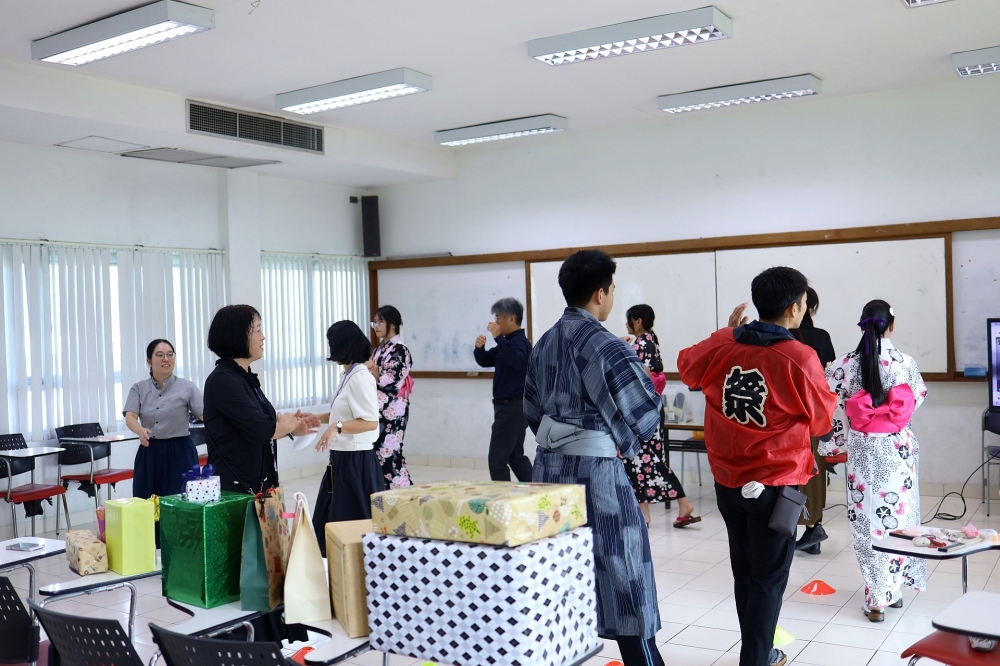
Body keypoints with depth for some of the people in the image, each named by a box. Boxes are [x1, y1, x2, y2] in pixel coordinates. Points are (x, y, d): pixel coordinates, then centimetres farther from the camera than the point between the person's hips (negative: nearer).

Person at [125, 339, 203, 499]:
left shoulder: (187, 387, -2)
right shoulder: (139, 388, 6)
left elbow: (205, 414, -9)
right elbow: (130, 417, -7)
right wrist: (141, 430, -29)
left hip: (180, 453, -2)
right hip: (149, 453, 3)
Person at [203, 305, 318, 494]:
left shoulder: (246, 378, 13)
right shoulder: (222, 381, -16)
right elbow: (259, 430, -22)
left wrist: (293, 427, 6)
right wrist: (288, 424, -3)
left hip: (257, 482, 9)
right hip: (233, 486, -9)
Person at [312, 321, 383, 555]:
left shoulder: (360, 377, -17)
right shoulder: (348, 375, 11)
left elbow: (371, 422, -22)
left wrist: (337, 428, -31)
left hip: (356, 460, -10)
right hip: (342, 457, 10)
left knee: (354, 522, 1)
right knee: (330, 520, 14)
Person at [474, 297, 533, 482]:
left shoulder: (520, 342, -16)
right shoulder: (508, 342, 14)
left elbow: (517, 361, -37)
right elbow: (485, 361, 17)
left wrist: (498, 337, -40)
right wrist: (479, 348, -4)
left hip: (513, 406, -11)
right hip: (509, 406, 11)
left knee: (497, 458, -9)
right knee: (515, 456, 16)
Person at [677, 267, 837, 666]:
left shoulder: (721, 346, -5)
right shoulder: (800, 358, -18)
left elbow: (687, 366, 18)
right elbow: (822, 421, -5)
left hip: (728, 481, 6)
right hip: (774, 484, -5)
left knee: (744, 572, 19)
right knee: (769, 578, 8)